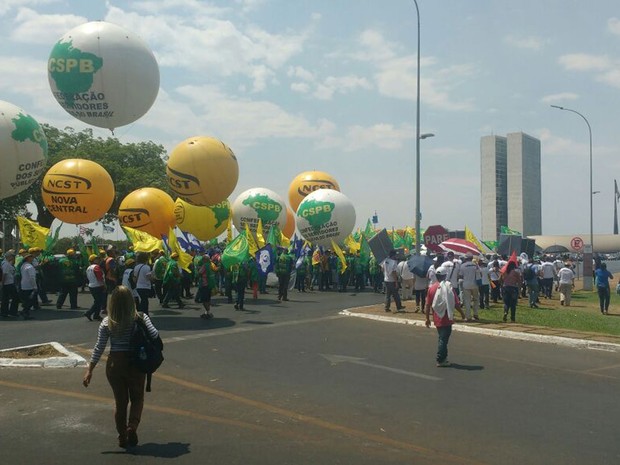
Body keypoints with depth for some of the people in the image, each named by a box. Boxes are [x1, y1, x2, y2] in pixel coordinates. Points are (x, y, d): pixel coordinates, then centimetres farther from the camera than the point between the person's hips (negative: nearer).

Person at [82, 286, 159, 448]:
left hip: (114, 363, 1)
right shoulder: (140, 318, -10)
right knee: (137, 398, 17)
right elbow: (154, 335, -19)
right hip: (136, 362, -1)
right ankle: (132, 427, -4)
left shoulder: (107, 322, -5)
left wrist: (90, 370, 0)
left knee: (120, 400, 15)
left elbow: (99, 348, -5)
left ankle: (122, 438, 21)